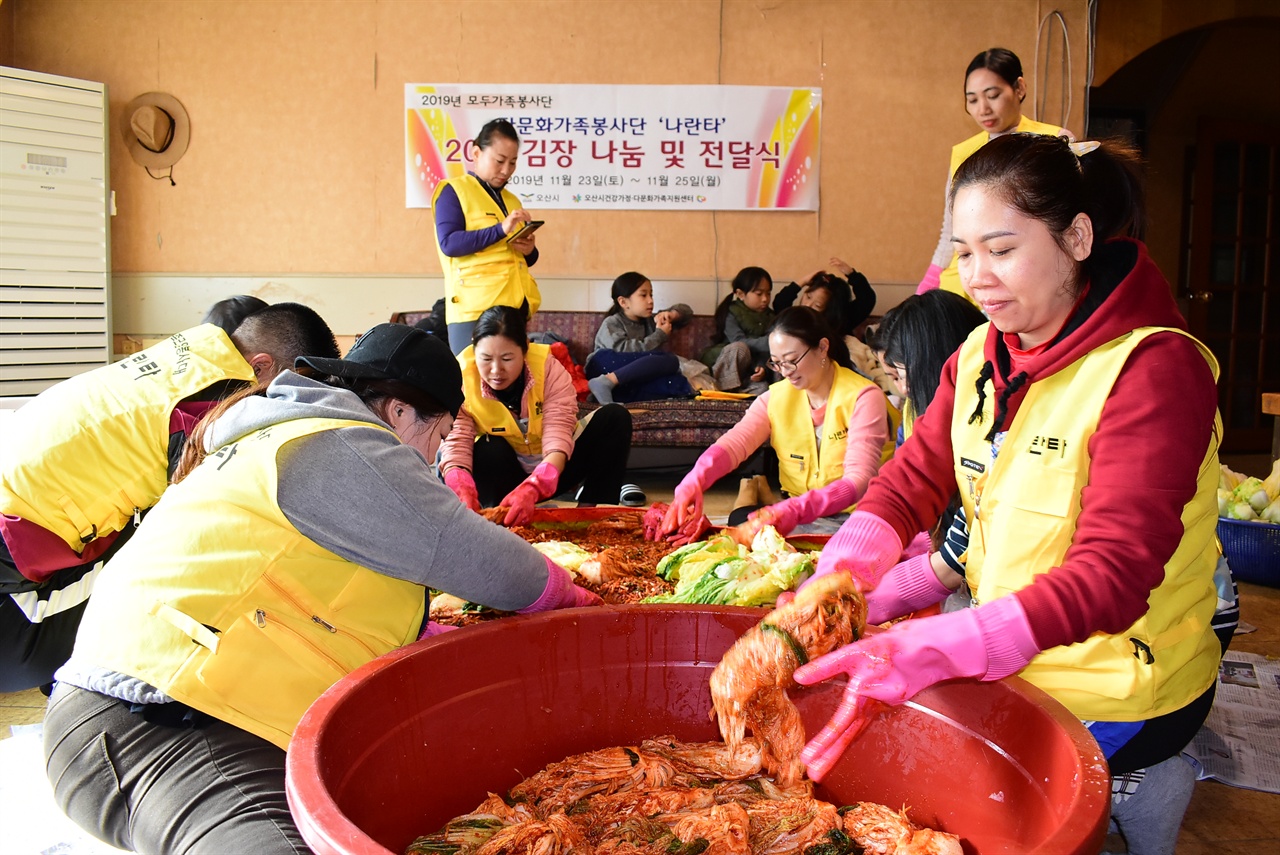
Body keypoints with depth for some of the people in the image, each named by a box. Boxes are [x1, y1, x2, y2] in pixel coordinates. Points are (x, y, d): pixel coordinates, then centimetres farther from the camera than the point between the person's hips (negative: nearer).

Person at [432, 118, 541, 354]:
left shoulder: (512, 201, 21)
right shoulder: (453, 191, 1)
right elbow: (449, 243, -14)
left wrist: (530, 251, 2)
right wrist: (501, 229, -21)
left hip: (515, 307, 7)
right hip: (475, 309, -6)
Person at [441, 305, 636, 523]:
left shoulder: (548, 367, -25)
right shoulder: (460, 377, -23)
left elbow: (557, 436, -35)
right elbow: (457, 442, -30)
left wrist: (530, 490, -52)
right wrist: (463, 492, -51)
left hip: (552, 470, 1)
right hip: (506, 473, -1)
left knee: (615, 417, -19)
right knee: (489, 450, -34)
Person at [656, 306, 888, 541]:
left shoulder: (863, 397, -11)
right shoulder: (777, 397, 2)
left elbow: (858, 480, -22)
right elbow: (733, 443, -14)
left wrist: (795, 510, -37)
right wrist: (693, 482, -34)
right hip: (794, 511, 3)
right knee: (740, 519, -25)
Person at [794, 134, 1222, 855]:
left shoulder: (1157, 369, -18)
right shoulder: (979, 356, 3)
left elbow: (1112, 576, -26)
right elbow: (909, 484, -2)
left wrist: (930, 649, -38)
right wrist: (831, 581, -20)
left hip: (1114, 701, -6)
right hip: (1010, 671, 6)